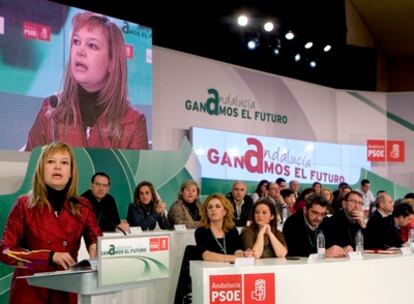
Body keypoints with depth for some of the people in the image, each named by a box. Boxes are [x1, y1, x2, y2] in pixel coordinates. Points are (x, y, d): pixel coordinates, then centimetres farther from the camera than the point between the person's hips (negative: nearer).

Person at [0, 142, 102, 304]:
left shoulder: (83, 207, 2)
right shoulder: (24, 205, -4)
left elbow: (97, 244, 4)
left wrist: (97, 250, -20)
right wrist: (51, 256, -17)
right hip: (30, 290, -2)